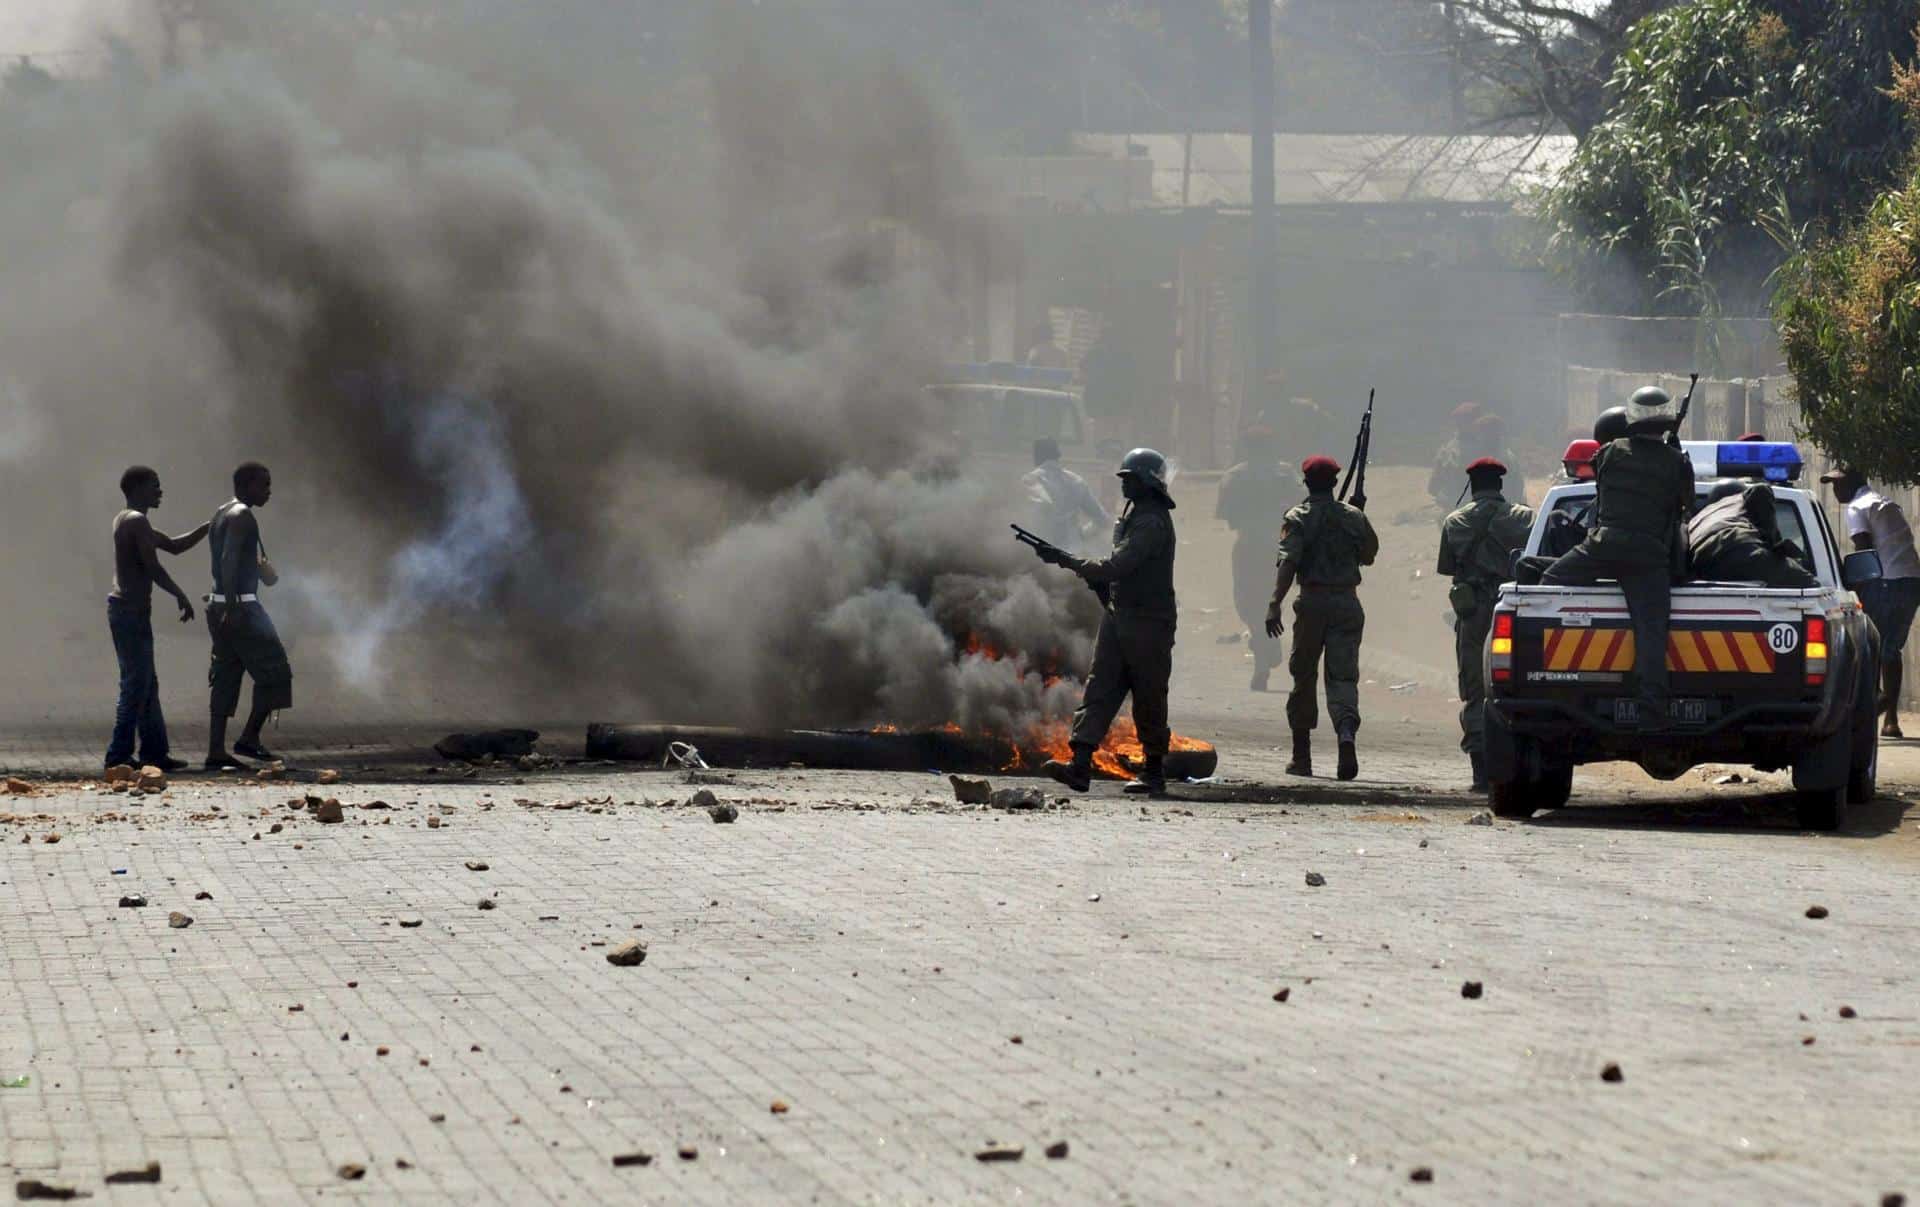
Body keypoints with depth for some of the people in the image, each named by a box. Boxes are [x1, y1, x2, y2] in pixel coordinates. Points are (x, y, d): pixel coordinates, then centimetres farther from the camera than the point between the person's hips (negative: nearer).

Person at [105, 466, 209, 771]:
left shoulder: (127, 521, 19)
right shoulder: (137, 522, -13)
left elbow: (174, 546, 26)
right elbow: (153, 568, -18)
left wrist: (208, 528, 21)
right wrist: (181, 596, -9)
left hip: (124, 608, 10)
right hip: (132, 610, -10)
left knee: (147, 685, 13)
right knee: (137, 685, -9)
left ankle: (155, 752, 15)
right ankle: (119, 754, -10)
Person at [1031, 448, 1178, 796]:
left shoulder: (1152, 522, -17)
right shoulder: (1134, 513, 15)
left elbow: (1117, 566, -23)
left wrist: (1066, 561, -18)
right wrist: (1102, 583, 5)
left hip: (1148, 622, -9)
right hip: (1119, 615, 9)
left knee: (1149, 699, 1)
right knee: (1099, 689, -1)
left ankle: (1154, 771, 11)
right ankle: (1080, 765, -9)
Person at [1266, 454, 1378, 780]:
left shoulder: (1298, 518, -4)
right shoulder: (1354, 517, 6)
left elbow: (1288, 563, -15)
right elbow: (1370, 554, 17)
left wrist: (1275, 604, -21)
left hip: (1312, 603, -2)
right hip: (1347, 603, 2)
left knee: (1303, 678, 10)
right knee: (1343, 676, 0)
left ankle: (1301, 757, 16)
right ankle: (1346, 734, -29)